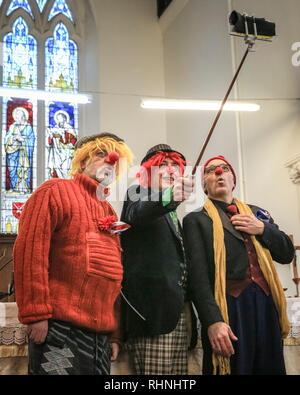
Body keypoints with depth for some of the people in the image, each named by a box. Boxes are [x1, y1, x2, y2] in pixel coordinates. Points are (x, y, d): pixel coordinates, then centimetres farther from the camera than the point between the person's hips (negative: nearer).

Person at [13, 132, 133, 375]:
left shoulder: (110, 213, 20)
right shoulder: (55, 191, 0)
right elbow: (29, 251, -11)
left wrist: (114, 335, 16)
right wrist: (35, 314, -16)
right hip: (58, 329, -7)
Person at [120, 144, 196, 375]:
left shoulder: (173, 217, 26)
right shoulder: (139, 194, 4)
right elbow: (136, 214, -22)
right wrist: (170, 196, -41)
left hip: (177, 310, 7)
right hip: (152, 308, -7)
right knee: (155, 376, -11)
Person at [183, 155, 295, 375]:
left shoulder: (256, 213, 19)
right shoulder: (195, 220, 5)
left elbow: (287, 254, 17)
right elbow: (197, 274, -7)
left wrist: (262, 229, -2)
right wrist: (213, 321, -19)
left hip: (266, 307, 4)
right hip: (228, 309, -4)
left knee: (270, 368, 8)